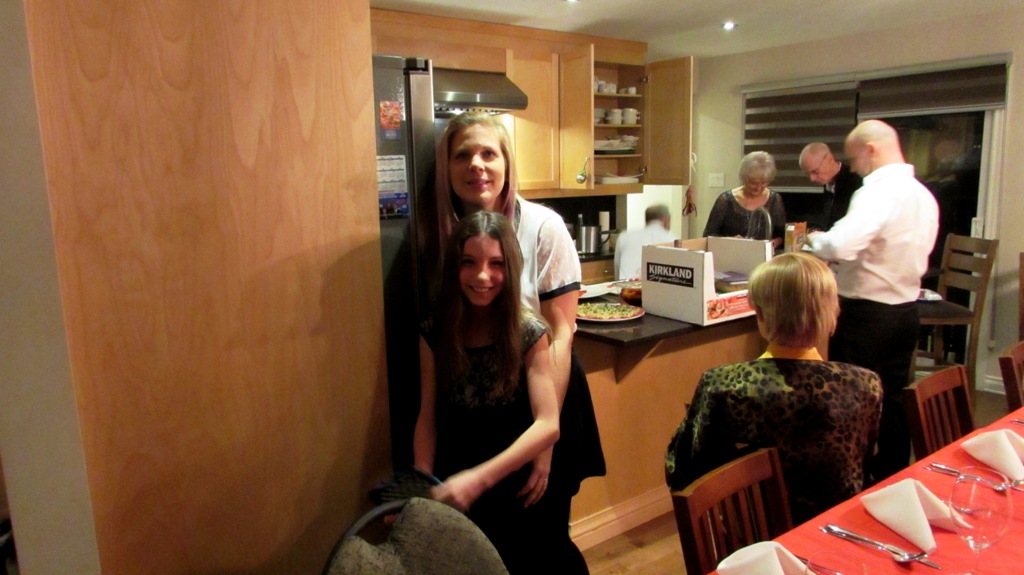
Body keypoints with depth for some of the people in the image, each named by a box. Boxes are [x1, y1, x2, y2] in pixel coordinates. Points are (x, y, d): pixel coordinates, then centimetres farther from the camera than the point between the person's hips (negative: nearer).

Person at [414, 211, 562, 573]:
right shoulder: (434, 334, -3)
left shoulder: (529, 333, -11)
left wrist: (478, 479, -24)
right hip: (451, 491, 2)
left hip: (513, 490, -1)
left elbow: (548, 425, -17)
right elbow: (428, 418, 0)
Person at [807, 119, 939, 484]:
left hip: (867, 313, -9)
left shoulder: (879, 193, -20)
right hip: (906, 309, 9)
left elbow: (838, 245, -34)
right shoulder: (924, 195, 8)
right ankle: (892, 478, 30)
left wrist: (814, 239, -13)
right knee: (892, 400, 18)